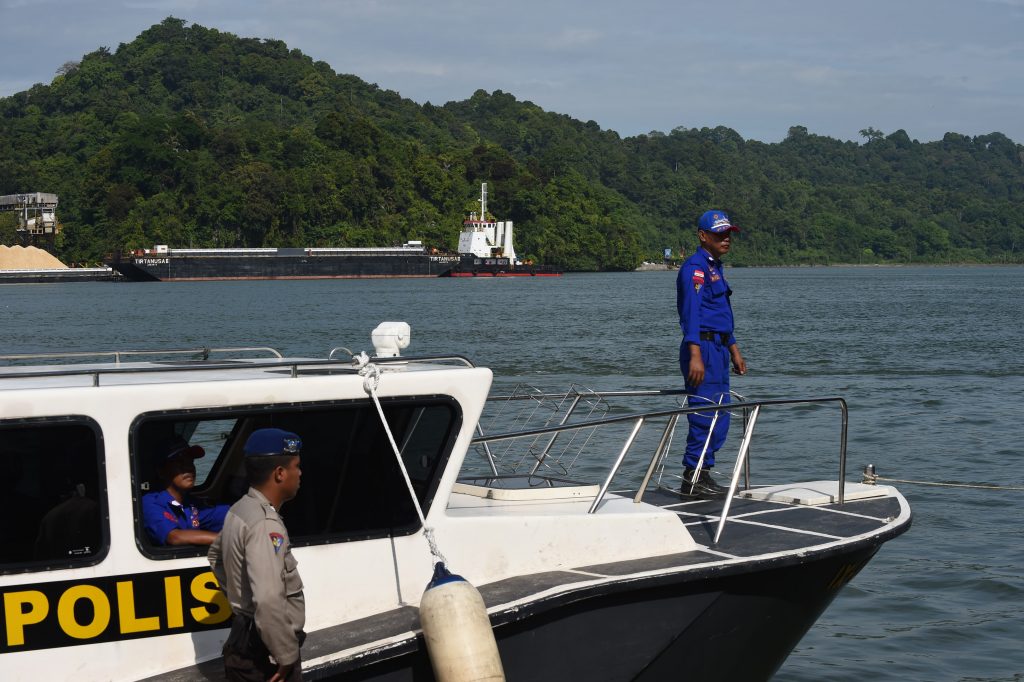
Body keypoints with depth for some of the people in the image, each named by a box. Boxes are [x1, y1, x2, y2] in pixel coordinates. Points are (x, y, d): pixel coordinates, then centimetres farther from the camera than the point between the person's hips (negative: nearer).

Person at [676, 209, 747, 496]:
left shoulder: (715, 268, 20)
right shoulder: (695, 267, -12)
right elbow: (691, 313, -20)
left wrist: (734, 350, 27)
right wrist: (695, 356, -27)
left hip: (718, 349, 10)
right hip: (703, 348, -10)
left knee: (720, 416, 11)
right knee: (705, 415, -9)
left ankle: (700, 476, 16)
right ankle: (694, 477, -4)